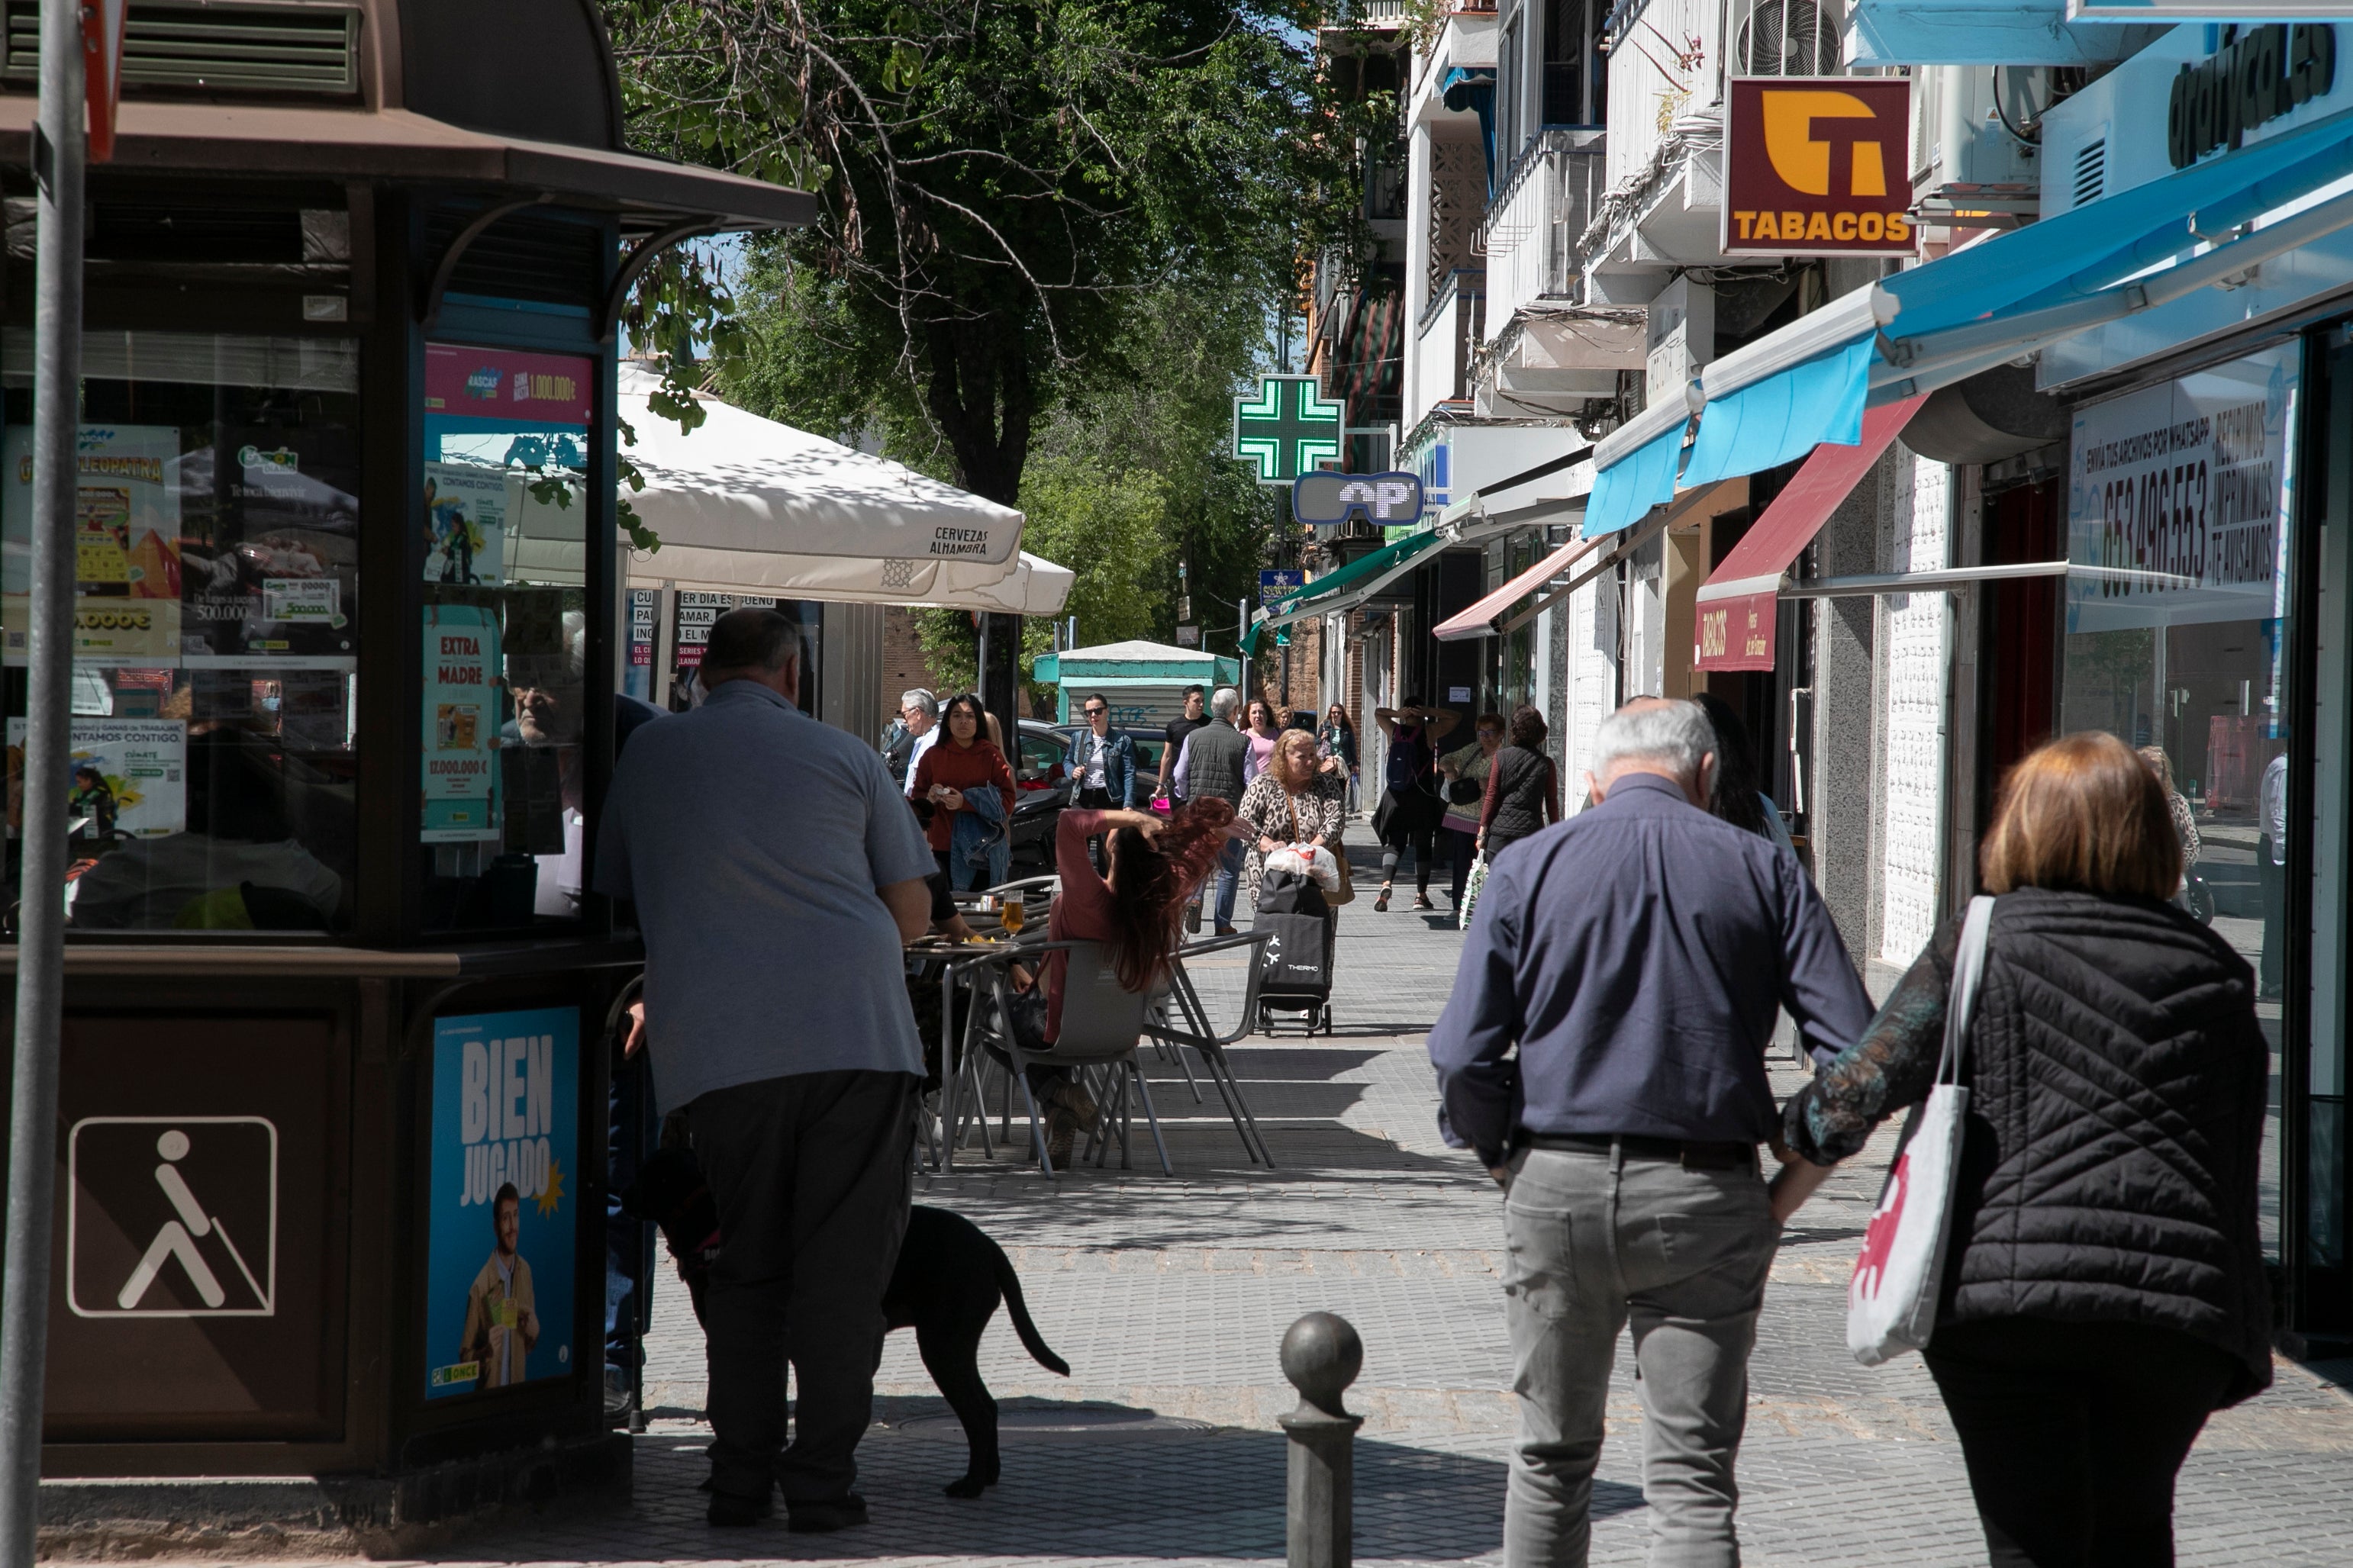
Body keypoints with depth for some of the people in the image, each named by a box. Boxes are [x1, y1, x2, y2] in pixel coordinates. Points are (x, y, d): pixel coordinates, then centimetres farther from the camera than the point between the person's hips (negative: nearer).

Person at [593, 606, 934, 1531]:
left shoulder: (648, 754, 15)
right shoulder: (842, 755, 11)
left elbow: (613, 900, 24)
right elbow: (912, 912, 14)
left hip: (717, 1045, 2)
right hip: (856, 1034, -2)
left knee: (747, 1262, 13)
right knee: (844, 1263, 2)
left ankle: (741, 1478, 10)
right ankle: (821, 1481, -1)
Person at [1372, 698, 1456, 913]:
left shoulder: (1395, 730, 2)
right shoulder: (1429, 732, -6)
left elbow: (1377, 712, 20)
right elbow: (1456, 717, 3)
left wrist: (1397, 713, 2)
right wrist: (1429, 712, -5)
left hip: (1395, 797, 2)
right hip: (1422, 798, -2)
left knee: (1393, 843, 5)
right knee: (1423, 846, 9)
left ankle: (1386, 883, -20)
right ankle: (1421, 895, 12)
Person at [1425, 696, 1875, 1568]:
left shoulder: (1529, 868, 2)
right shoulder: (1761, 871, 2)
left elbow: (1462, 1055, -5)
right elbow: (1856, 1051, -4)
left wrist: (1499, 1158, 11)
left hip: (1556, 1187, 1)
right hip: (1705, 1198, -1)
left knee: (1553, 1459, 16)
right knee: (1693, 1479, 0)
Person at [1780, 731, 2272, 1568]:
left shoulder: (1984, 942, 3)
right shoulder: (2212, 969, 13)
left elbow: (1856, 1090, -1)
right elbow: (2240, 1157, 13)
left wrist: (1769, 1208, 14)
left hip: (2007, 1285, -3)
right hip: (2178, 1294, 3)